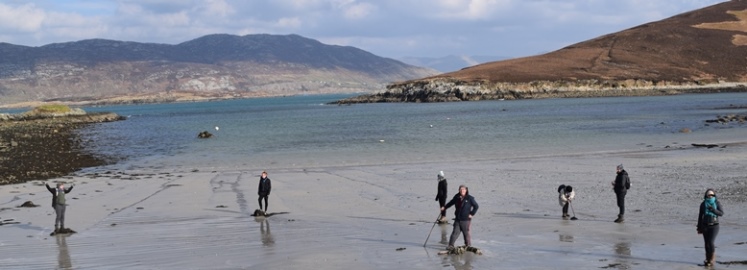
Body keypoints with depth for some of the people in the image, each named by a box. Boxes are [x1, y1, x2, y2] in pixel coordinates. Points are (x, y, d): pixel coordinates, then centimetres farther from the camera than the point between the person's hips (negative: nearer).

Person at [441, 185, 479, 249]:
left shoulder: (469, 198, -8)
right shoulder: (457, 197, 4)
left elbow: (476, 206, -1)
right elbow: (451, 202, 21)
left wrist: (472, 214, -5)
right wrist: (444, 207, 15)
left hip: (466, 219, -4)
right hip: (457, 219, 4)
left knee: (466, 233, 4)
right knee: (455, 232, 3)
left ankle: (468, 246, 17)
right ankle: (451, 245, 6)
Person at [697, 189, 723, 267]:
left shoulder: (717, 203, -4)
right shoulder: (703, 204, 0)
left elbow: (721, 213, -11)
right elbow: (700, 216, 5)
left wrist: (713, 210, -27)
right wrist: (699, 228, 5)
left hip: (714, 226, -2)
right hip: (705, 226, 2)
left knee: (711, 242, -12)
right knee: (707, 243, 4)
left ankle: (713, 258, 4)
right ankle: (708, 259, 15)